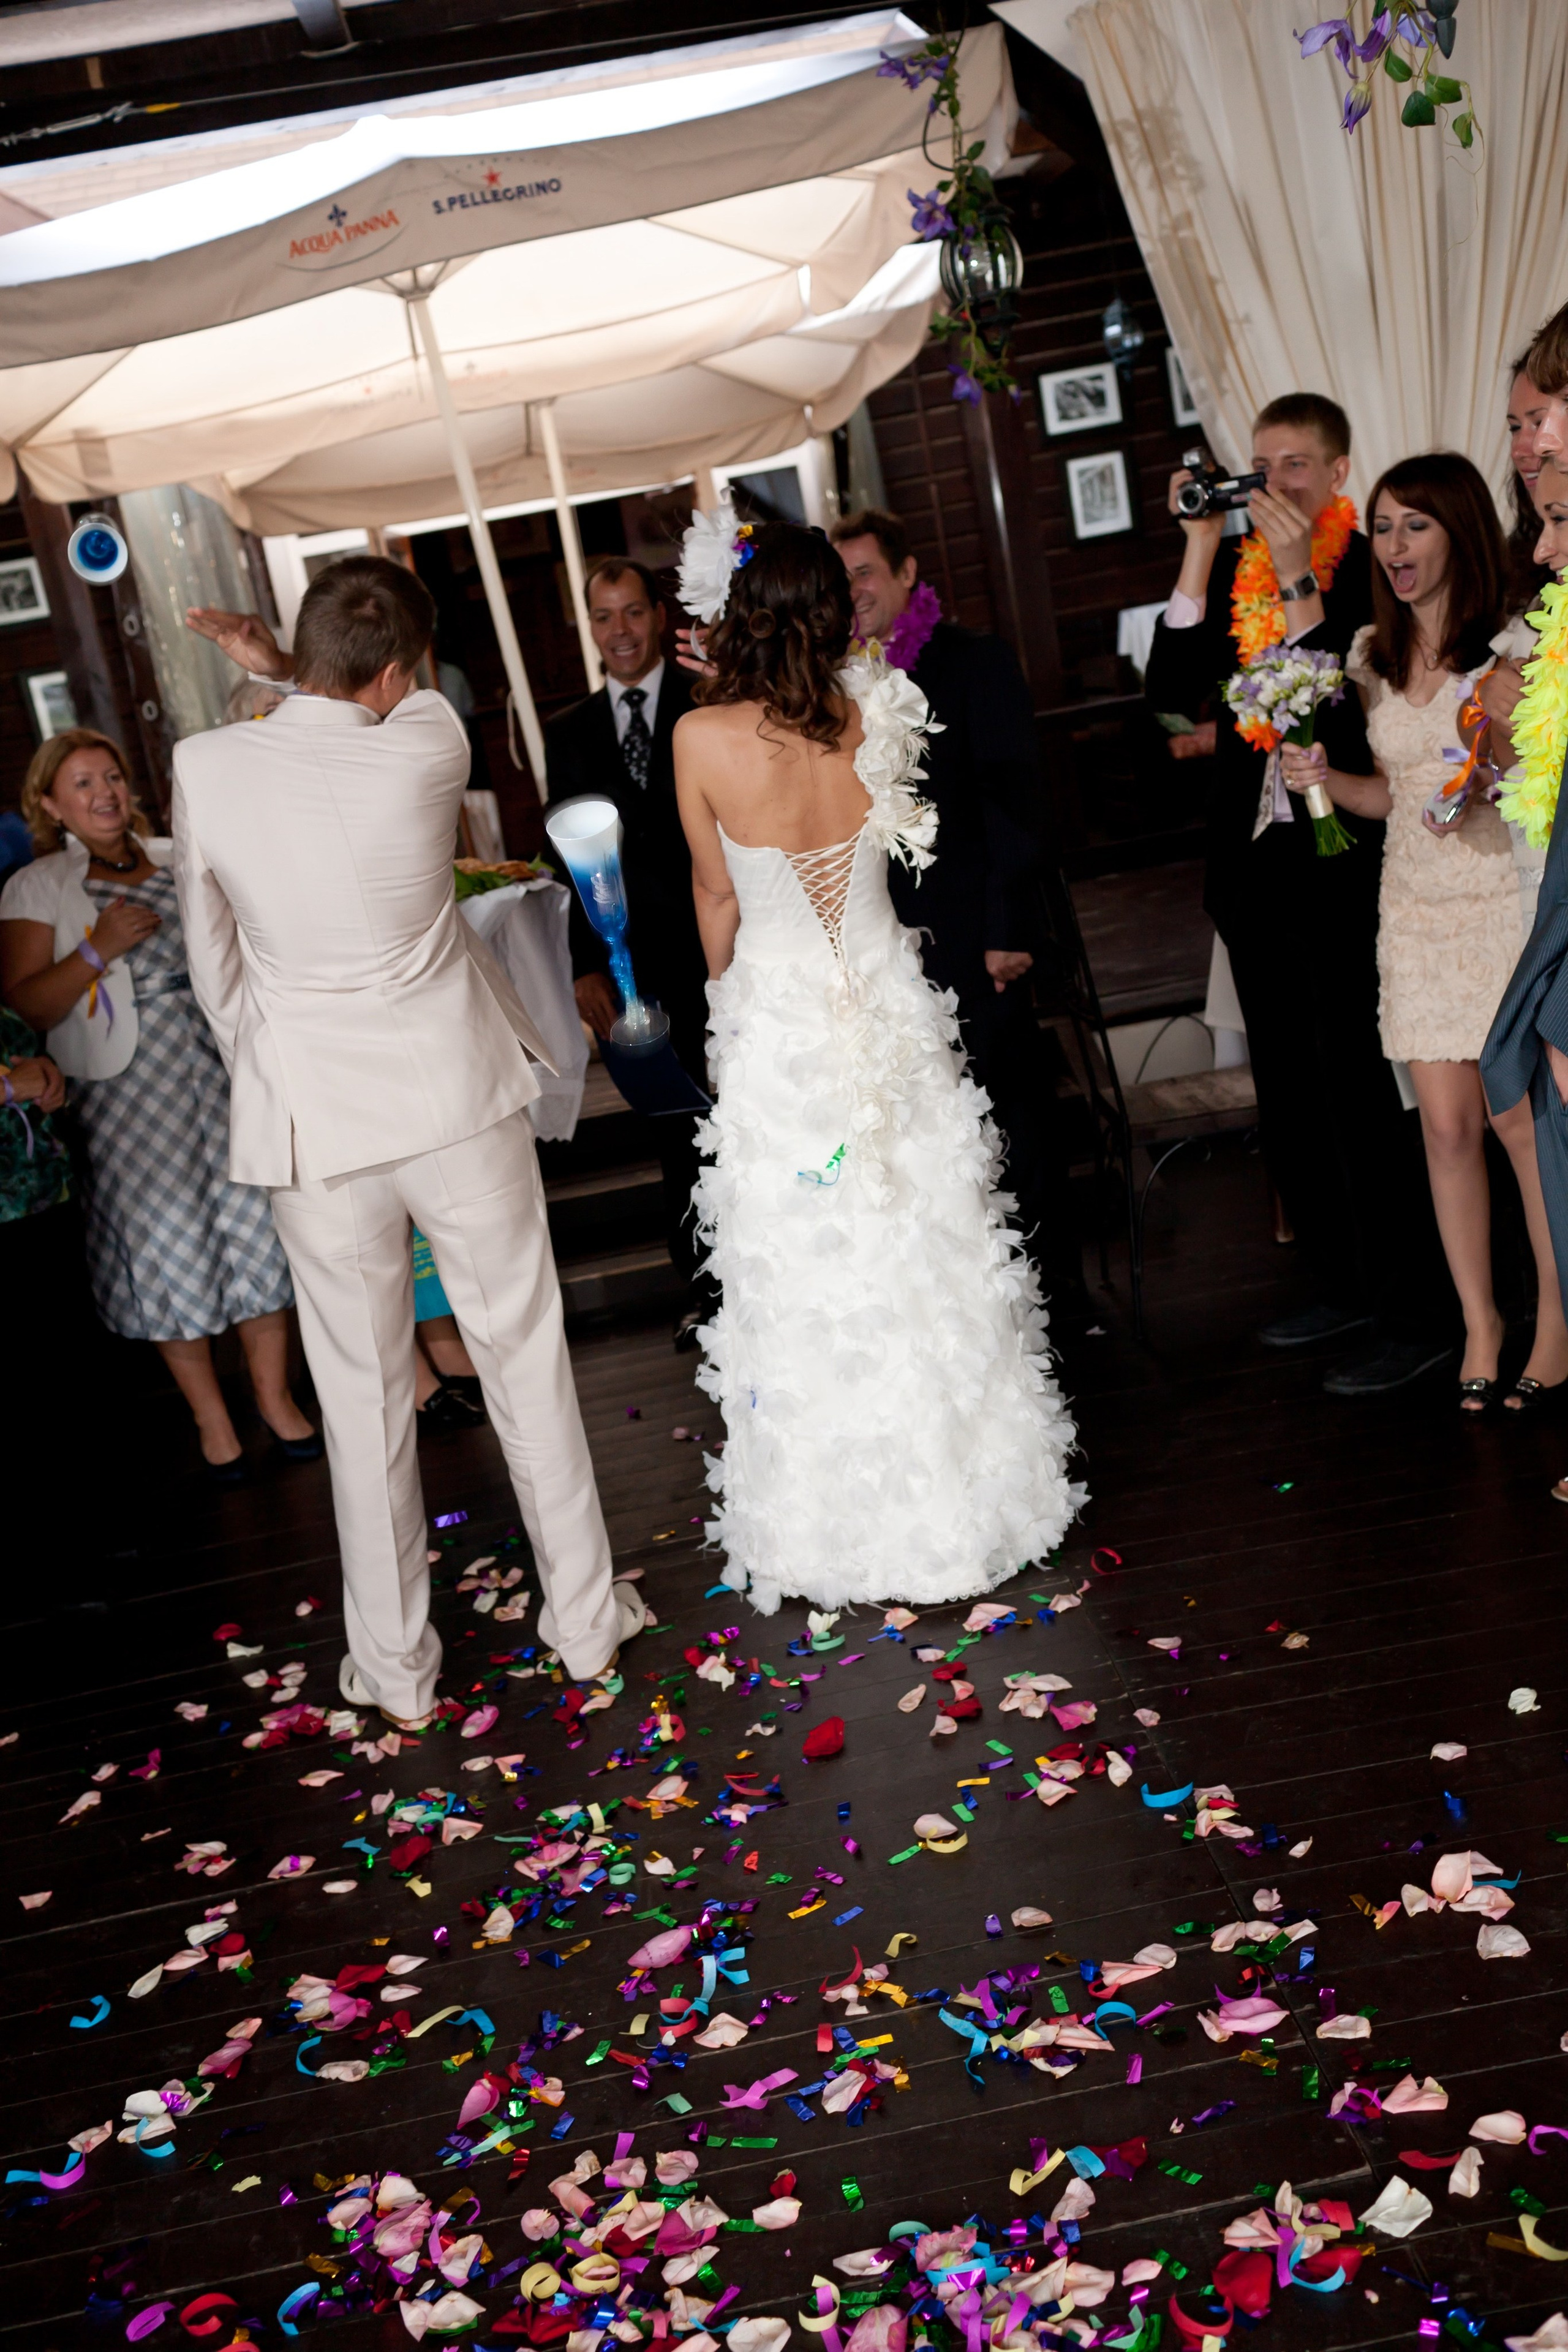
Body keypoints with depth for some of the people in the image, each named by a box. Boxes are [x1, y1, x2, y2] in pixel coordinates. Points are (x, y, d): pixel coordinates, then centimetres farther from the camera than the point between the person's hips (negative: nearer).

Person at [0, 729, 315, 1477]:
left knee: (254, 1211, -3)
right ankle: (210, 1416, 12)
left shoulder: (180, 859, 13)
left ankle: (274, 1395, 11)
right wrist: (96, 950, -16)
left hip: (223, 1058, 3)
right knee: (167, 1235, -2)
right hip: (131, 1086, -2)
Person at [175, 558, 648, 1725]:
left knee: (363, 1391, 12)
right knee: (525, 1359, 14)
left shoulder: (205, 770, -10)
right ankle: (585, 1611, 26)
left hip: (311, 1125, 1)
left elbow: (214, 962, 1)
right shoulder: (428, 750, -14)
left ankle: (395, 1662, 25)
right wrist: (283, 665, 10)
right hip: (459, 1101, -1)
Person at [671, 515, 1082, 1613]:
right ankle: (956, 1495, 27)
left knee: (804, 1285, 8)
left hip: (777, 1026, -3)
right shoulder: (875, 718, -7)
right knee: (924, 1261, 14)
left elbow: (716, 893, -1)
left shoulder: (704, 738, -15)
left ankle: (840, 1529, 19)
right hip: (887, 1012, 3)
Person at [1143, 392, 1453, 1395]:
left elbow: (1342, 709, -21)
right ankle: (1341, 1288, 30)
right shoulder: (1234, 565, 7)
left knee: (1359, 1094, -3)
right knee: (1291, 1097, 15)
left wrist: (1299, 575, -21)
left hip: (1341, 869, -7)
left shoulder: (1369, 568, -9)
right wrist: (1202, 547, -7)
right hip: (1255, 863, 7)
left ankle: (1411, 1318, 8)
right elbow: (1172, 689, -4)